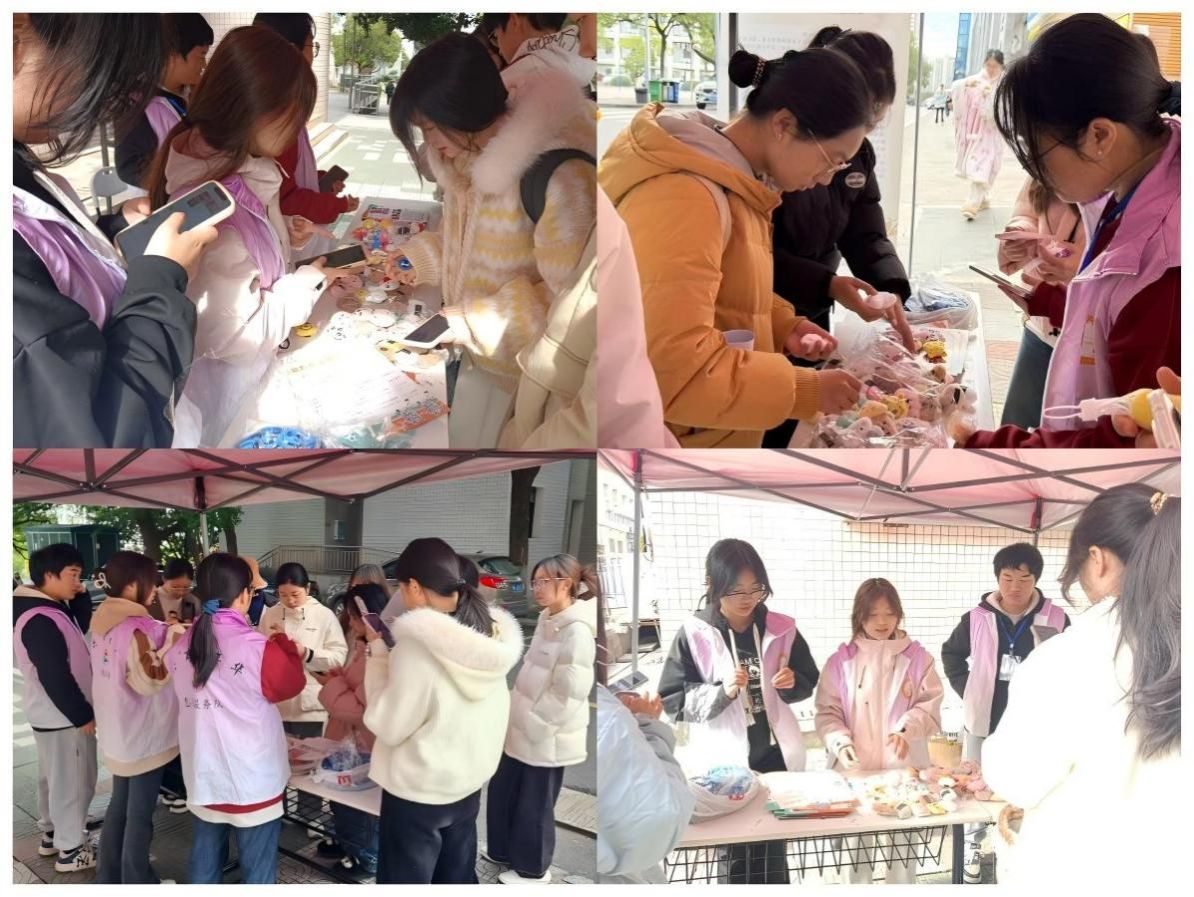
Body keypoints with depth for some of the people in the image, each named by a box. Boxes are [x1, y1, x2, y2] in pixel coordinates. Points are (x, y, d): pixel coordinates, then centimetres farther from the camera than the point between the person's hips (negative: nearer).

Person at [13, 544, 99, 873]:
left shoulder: (50, 611, 8)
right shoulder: (41, 622, -25)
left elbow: (71, 662, 16)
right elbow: (55, 677, -25)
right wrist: (83, 716, -18)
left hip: (55, 714, 10)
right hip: (63, 717, -10)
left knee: (54, 777, 20)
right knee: (72, 781, -1)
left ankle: (53, 833, 33)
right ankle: (71, 850, 8)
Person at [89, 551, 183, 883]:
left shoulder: (103, 623, 4)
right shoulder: (138, 628, -24)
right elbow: (148, 680, -28)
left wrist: (161, 635, 9)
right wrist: (173, 642, -24)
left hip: (117, 733, 9)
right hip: (143, 736, -9)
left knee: (119, 805, 21)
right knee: (139, 814, 4)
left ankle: (109, 876, 30)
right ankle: (137, 884, 13)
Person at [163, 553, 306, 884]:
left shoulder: (181, 648, -4)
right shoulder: (257, 649, -21)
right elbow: (292, 684, -3)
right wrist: (285, 645, 12)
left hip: (203, 778, 5)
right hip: (253, 781, -5)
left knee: (203, 868, 16)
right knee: (257, 873, 7)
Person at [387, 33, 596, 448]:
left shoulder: (556, 173, -28)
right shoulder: (476, 154, 0)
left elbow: (568, 301, -26)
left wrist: (459, 323, -25)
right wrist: (419, 262, 3)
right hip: (480, 358, 8)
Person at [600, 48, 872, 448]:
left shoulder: (731, 184, 8)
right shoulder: (684, 197, -24)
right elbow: (673, 368, -31)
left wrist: (782, 326, 3)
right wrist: (807, 390, -24)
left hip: (710, 436, 10)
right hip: (670, 439, -10)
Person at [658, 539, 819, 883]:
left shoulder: (780, 630, 1)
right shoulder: (694, 635, -8)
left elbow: (809, 683, 13)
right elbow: (672, 701, -8)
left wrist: (791, 683, -10)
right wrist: (722, 692, -21)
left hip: (774, 756, 3)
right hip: (722, 762, -2)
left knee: (774, 851, 8)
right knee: (736, 857, 4)